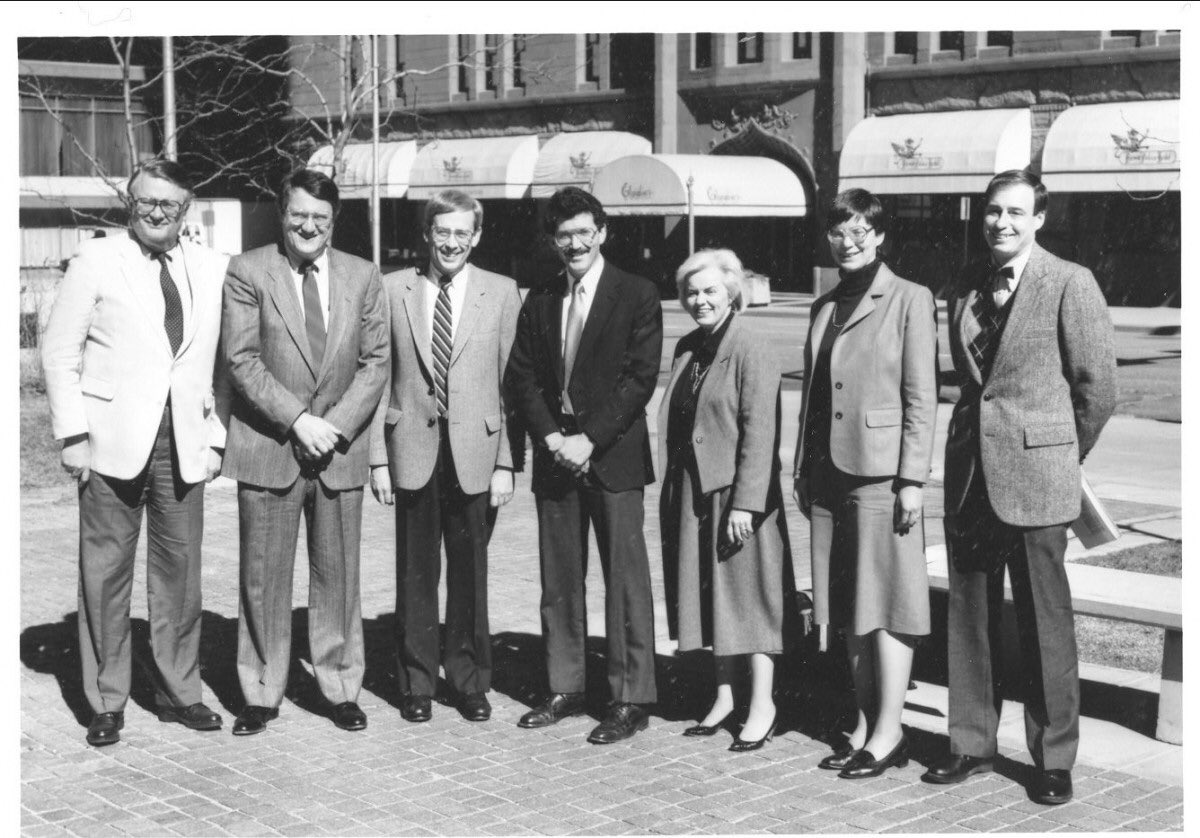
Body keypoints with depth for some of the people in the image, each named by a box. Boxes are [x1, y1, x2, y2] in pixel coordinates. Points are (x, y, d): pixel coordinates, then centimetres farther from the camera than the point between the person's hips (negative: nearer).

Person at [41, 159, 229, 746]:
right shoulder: (95, 262, 1)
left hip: (183, 444, 3)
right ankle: (105, 702, 13)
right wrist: (73, 436, -7)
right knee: (105, 571, 2)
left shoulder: (210, 269, 10)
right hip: (113, 441, -3)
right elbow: (59, 353, 0)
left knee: (180, 570, 7)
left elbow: (222, 360, 11)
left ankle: (180, 691, 19)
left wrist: (214, 437, 5)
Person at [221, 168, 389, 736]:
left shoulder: (362, 277, 7)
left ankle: (341, 689, 19)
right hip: (268, 448, -2)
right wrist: (298, 421, -14)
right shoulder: (247, 273, -1)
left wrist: (335, 425, -8)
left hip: (340, 447, 2)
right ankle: (261, 694, 16)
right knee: (263, 577, 4)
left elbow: (375, 363, 5)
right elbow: (243, 361, -7)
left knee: (338, 573, 7)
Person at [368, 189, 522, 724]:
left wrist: (507, 462, -4)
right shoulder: (394, 289, 4)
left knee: (470, 571, 8)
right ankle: (417, 683, 20)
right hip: (413, 450, 0)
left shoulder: (502, 293, 2)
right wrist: (378, 458, 0)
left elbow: (512, 383, 1)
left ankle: (469, 681, 22)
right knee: (415, 573, 7)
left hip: (475, 452, 0)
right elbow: (381, 376, 4)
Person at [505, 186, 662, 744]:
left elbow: (640, 379, -8)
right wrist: (551, 437, -6)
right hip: (555, 454, 5)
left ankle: (631, 700, 3)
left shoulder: (637, 296, -2)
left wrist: (589, 440, -13)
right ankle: (565, 688, 19)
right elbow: (521, 378, 9)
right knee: (558, 579, 9)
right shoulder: (539, 301, 13)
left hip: (614, 457, -5)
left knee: (625, 579, -3)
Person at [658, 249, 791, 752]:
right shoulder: (687, 348, 11)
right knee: (710, 593, 13)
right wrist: (672, 491, 11)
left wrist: (744, 503, -20)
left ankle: (762, 705, 9)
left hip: (736, 493, -7)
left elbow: (759, 431, -17)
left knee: (747, 592, 0)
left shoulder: (751, 351, -13)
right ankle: (724, 696, 24)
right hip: (693, 492, 7)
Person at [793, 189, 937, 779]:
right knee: (850, 608, 11)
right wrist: (803, 469, 12)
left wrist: (912, 479, -13)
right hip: (830, 473, 6)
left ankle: (888, 733, 6)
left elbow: (921, 397, -8)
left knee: (885, 606, -2)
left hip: (881, 472, -6)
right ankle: (864, 726, 19)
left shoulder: (909, 300, -3)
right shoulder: (824, 308, 15)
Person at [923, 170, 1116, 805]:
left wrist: (1061, 456, 5)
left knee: (1044, 623, 1)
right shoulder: (964, 288, 11)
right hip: (968, 475, 5)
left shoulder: (1070, 284, -6)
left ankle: (1053, 759, 13)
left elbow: (1098, 385, -4)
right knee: (968, 616, 11)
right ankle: (971, 743, 23)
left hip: (1035, 478, -5)